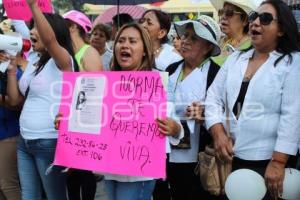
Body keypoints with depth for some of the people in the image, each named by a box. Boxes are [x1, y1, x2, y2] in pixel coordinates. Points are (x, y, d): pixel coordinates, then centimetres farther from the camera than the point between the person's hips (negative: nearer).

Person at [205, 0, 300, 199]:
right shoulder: (235, 58, 10)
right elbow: (214, 97, 8)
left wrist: (278, 162, -18)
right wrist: (218, 132, -8)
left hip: (268, 162, -5)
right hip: (232, 158, 5)